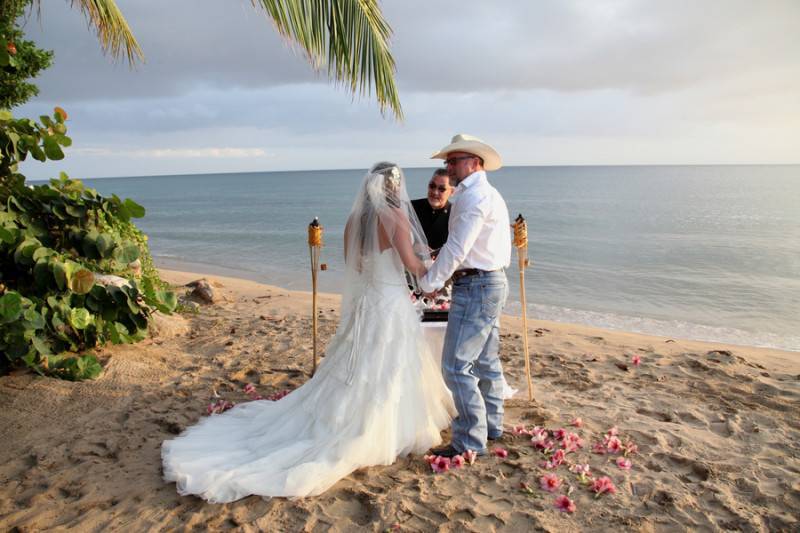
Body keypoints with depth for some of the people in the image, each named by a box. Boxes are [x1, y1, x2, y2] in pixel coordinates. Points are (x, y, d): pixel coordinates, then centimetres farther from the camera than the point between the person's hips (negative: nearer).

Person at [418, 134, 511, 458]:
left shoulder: (473, 196, -16)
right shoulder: (489, 194, 17)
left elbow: (456, 249, -20)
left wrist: (427, 284, -11)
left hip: (476, 287, -11)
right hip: (492, 283, 11)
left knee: (456, 366, -8)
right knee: (486, 361, 19)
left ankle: (470, 441, 0)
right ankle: (491, 425, 32)